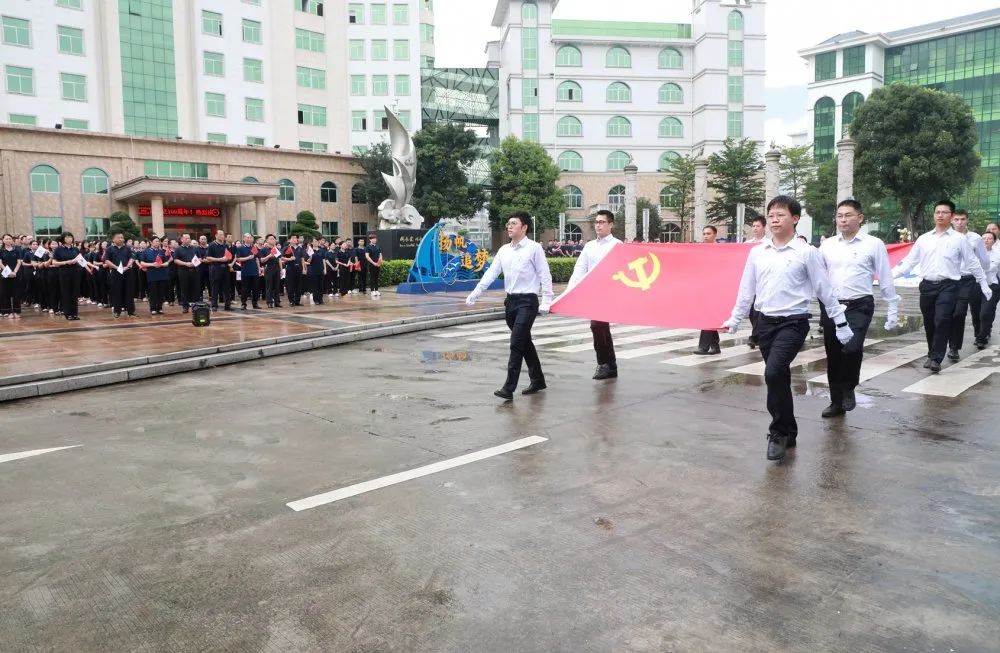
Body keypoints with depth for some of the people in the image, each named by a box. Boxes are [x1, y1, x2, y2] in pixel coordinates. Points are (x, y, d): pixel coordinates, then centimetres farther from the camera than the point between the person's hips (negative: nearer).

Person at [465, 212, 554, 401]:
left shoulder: (534, 248, -6)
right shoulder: (504, 250, 10)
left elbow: (545, 275, -7)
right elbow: (491, 272, 8)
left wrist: (546, 301, -12)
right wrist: (475, 293, 0)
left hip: (527, 301, -7)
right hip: (510, 300, 7)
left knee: (517, 343, -12)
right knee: (525, 342, 16)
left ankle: (509, 388, -10)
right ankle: (537, 380, 30)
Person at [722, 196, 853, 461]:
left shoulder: (807, 252, -5)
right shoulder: (757, 252, 7)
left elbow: (824, 290, -1)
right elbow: (747, 289, 15)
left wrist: (841, 323, 2)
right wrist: (734, 320, 18)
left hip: (793, 322, -5)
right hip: (765, 322, 5)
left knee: (773, 373, -21)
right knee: (779, 378, 12)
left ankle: (779, 431, -4)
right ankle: (788, 432, 27)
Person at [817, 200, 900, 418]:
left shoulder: (874, 244, -1)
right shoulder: (827, 245, 7)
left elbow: (886, 279, 2)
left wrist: (893, 310, 2)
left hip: (859, 306, -3)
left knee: (851, 348, -22)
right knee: (833, 356, 9)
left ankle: (848, 389, 6)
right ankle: (836, 401, 24)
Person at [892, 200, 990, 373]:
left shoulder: (959, 239, 3)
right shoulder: (923, 239, 10)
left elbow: (973, 263, 8)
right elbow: (909, 261, 9)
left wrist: (984, 284, 9)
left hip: (948, 286, -3)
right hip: (927, 285, 3)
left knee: (942, 321, -14)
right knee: (929, 324, 10)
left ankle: (935, 359, -9)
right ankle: (932, 355, 25)